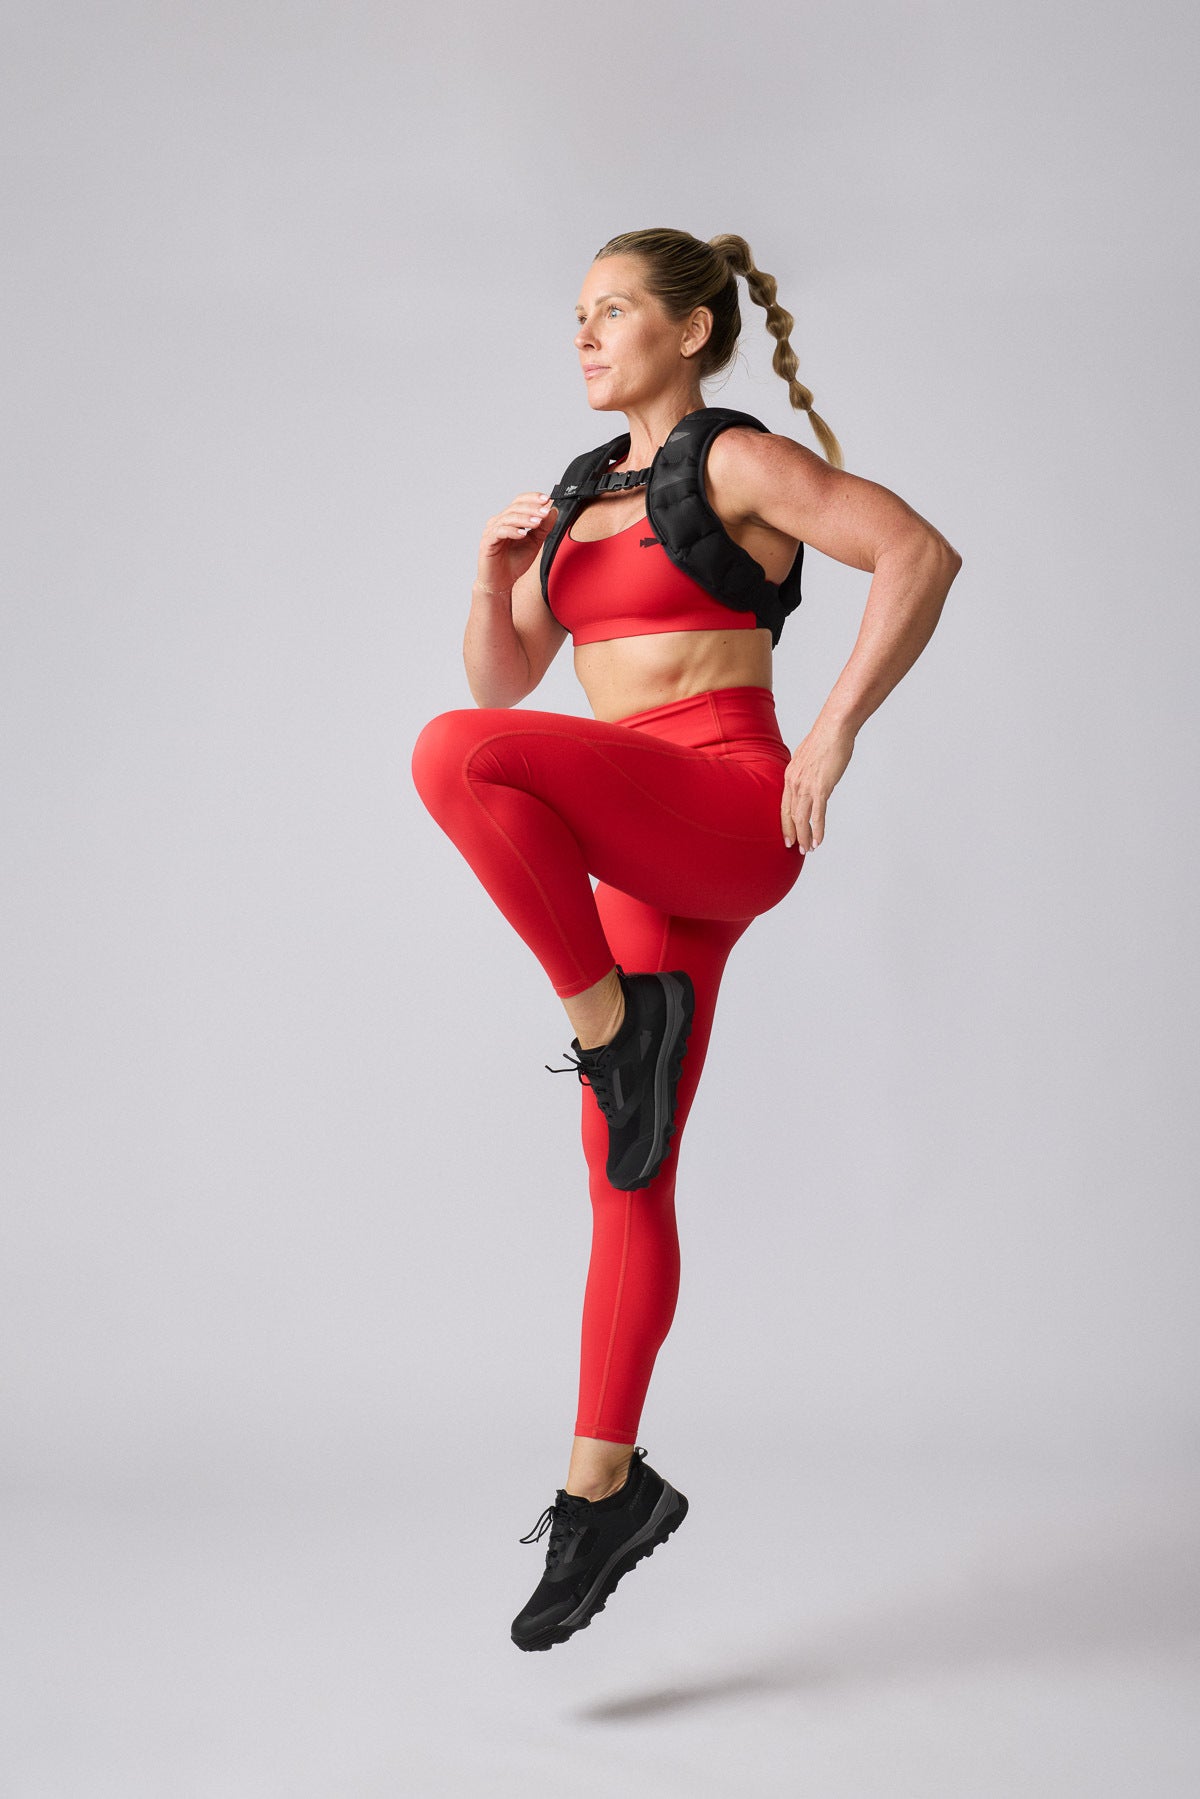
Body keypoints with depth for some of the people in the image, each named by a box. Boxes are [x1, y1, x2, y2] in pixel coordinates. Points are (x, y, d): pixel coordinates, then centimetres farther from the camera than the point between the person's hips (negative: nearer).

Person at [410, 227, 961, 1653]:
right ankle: (604, 1490, 14)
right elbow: (499, 678, 19)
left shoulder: (739, 461, -1)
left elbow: (920, 554, -12)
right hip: (642, 855, 7)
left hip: (731, 807, -7)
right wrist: (497, 566, 1)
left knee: (456, 758, -31)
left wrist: (833, 734, -15)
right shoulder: (581, 493, 20)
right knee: (625, 1177, 6)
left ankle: (612, 1018, -16)